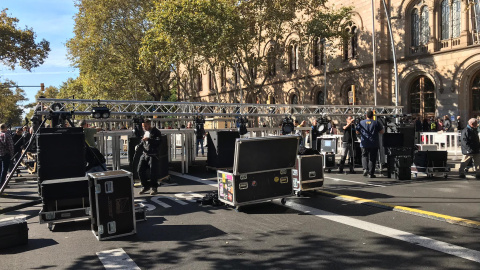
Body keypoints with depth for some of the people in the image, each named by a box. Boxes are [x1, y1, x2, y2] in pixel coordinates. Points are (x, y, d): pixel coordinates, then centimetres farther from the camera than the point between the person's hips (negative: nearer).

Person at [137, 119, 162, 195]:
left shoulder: (156, 132, -8)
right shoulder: (145, 132, 14)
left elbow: (159, 141, -21)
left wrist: (149, 139, -27)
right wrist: (139, 146, 9)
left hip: (154, 155, -7)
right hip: (145, 154, 7)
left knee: (153, 172, -3)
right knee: (140, 170, 4)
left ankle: (154, 188, 15)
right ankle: (146, 186, 22)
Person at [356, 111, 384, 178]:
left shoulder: (361, 123, 2)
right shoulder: (376, 123, -2)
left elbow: (357, 132, 10)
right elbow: (382, 132, 2)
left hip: (364, 144, 1)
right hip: (374, 144, -1)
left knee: (364, 156, 16)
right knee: (372, 158, 4)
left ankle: (365, 169, -4)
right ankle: (371, 173, 5)